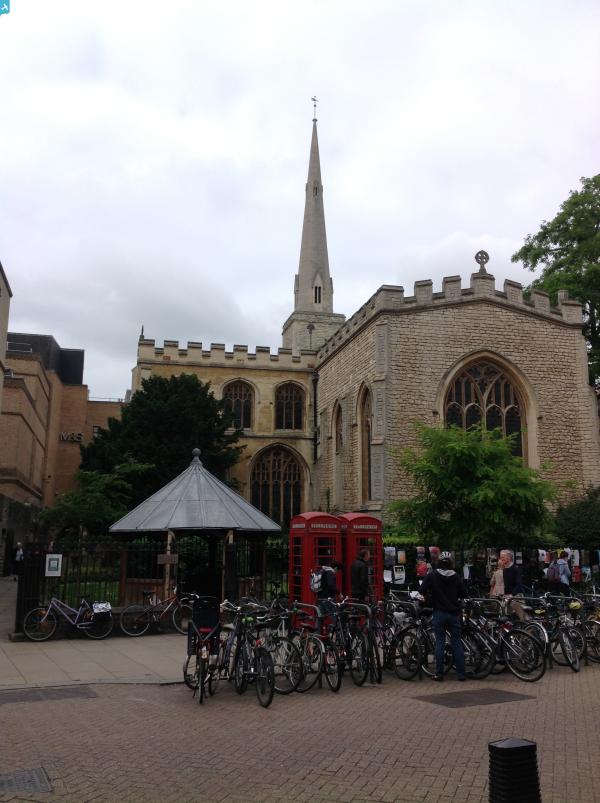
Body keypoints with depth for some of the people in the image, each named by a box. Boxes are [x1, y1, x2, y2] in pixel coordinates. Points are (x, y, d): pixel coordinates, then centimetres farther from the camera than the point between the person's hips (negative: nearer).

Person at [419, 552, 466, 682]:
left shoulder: (432, 575, -6)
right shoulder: (456, 576, -2)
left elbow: (422, 590, -11)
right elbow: (464, 594, -1)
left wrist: (428, 598, 9)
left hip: (439, 612, -1)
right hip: (454, 613, 1)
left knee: (440, 642, 4)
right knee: (457, 642, 8)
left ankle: (439, 673, 5)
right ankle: (461, 673, 10)